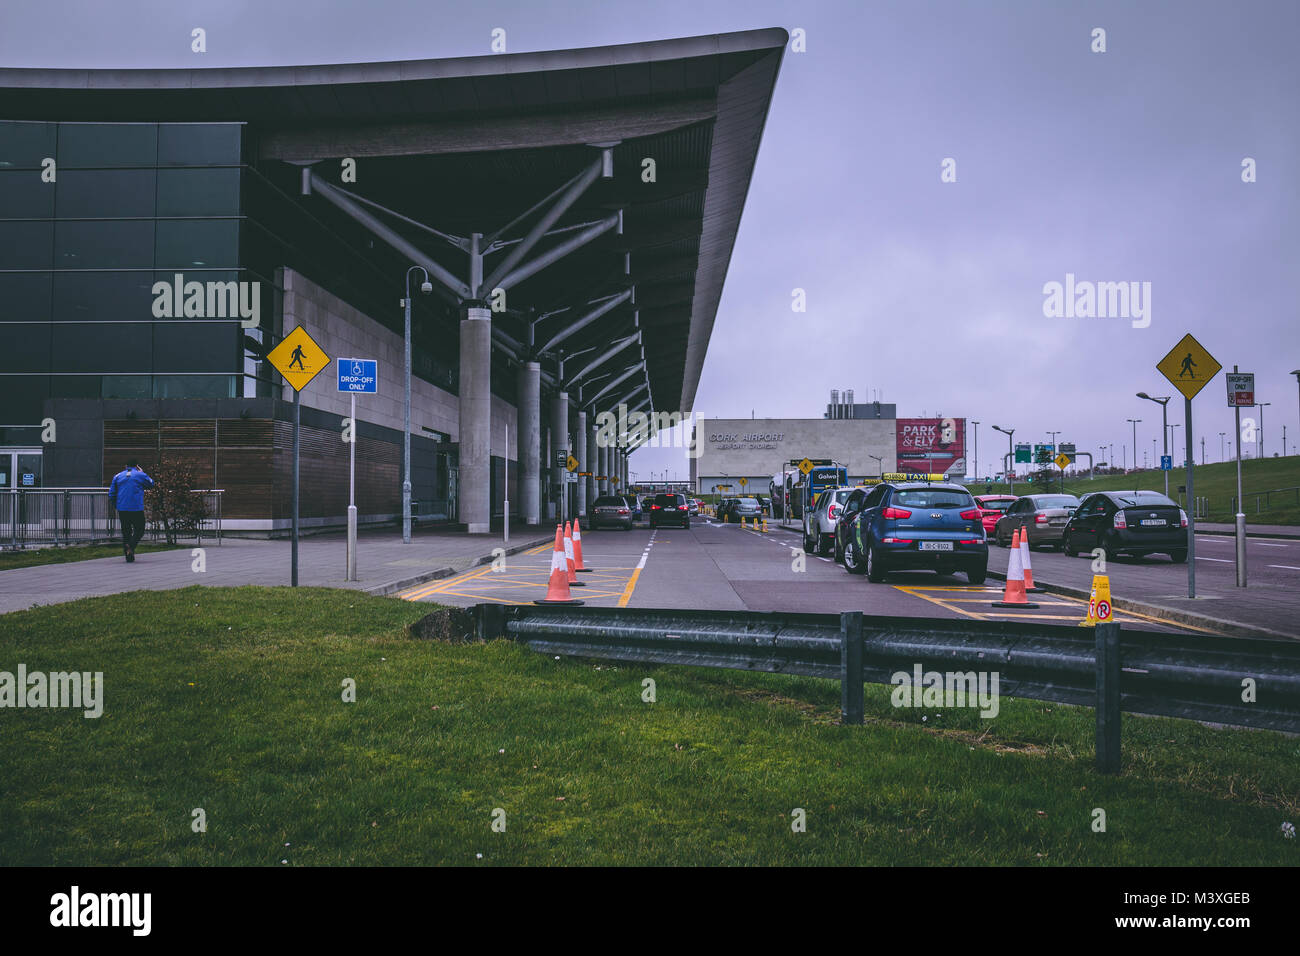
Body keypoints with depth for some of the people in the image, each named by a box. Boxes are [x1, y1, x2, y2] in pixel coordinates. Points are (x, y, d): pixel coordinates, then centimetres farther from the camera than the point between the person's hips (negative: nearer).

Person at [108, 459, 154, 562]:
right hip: (137, 509, -3)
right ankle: (130, 546, -20)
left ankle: (129, 557, 9)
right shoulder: (141, 475, 0)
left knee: (126, 531, 11)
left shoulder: (117, 476, 10)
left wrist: (116, 506, 20)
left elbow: (111, 494, 8)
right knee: (139, 530, 7)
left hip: (122, 510, 3)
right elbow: (151, 484, 18)